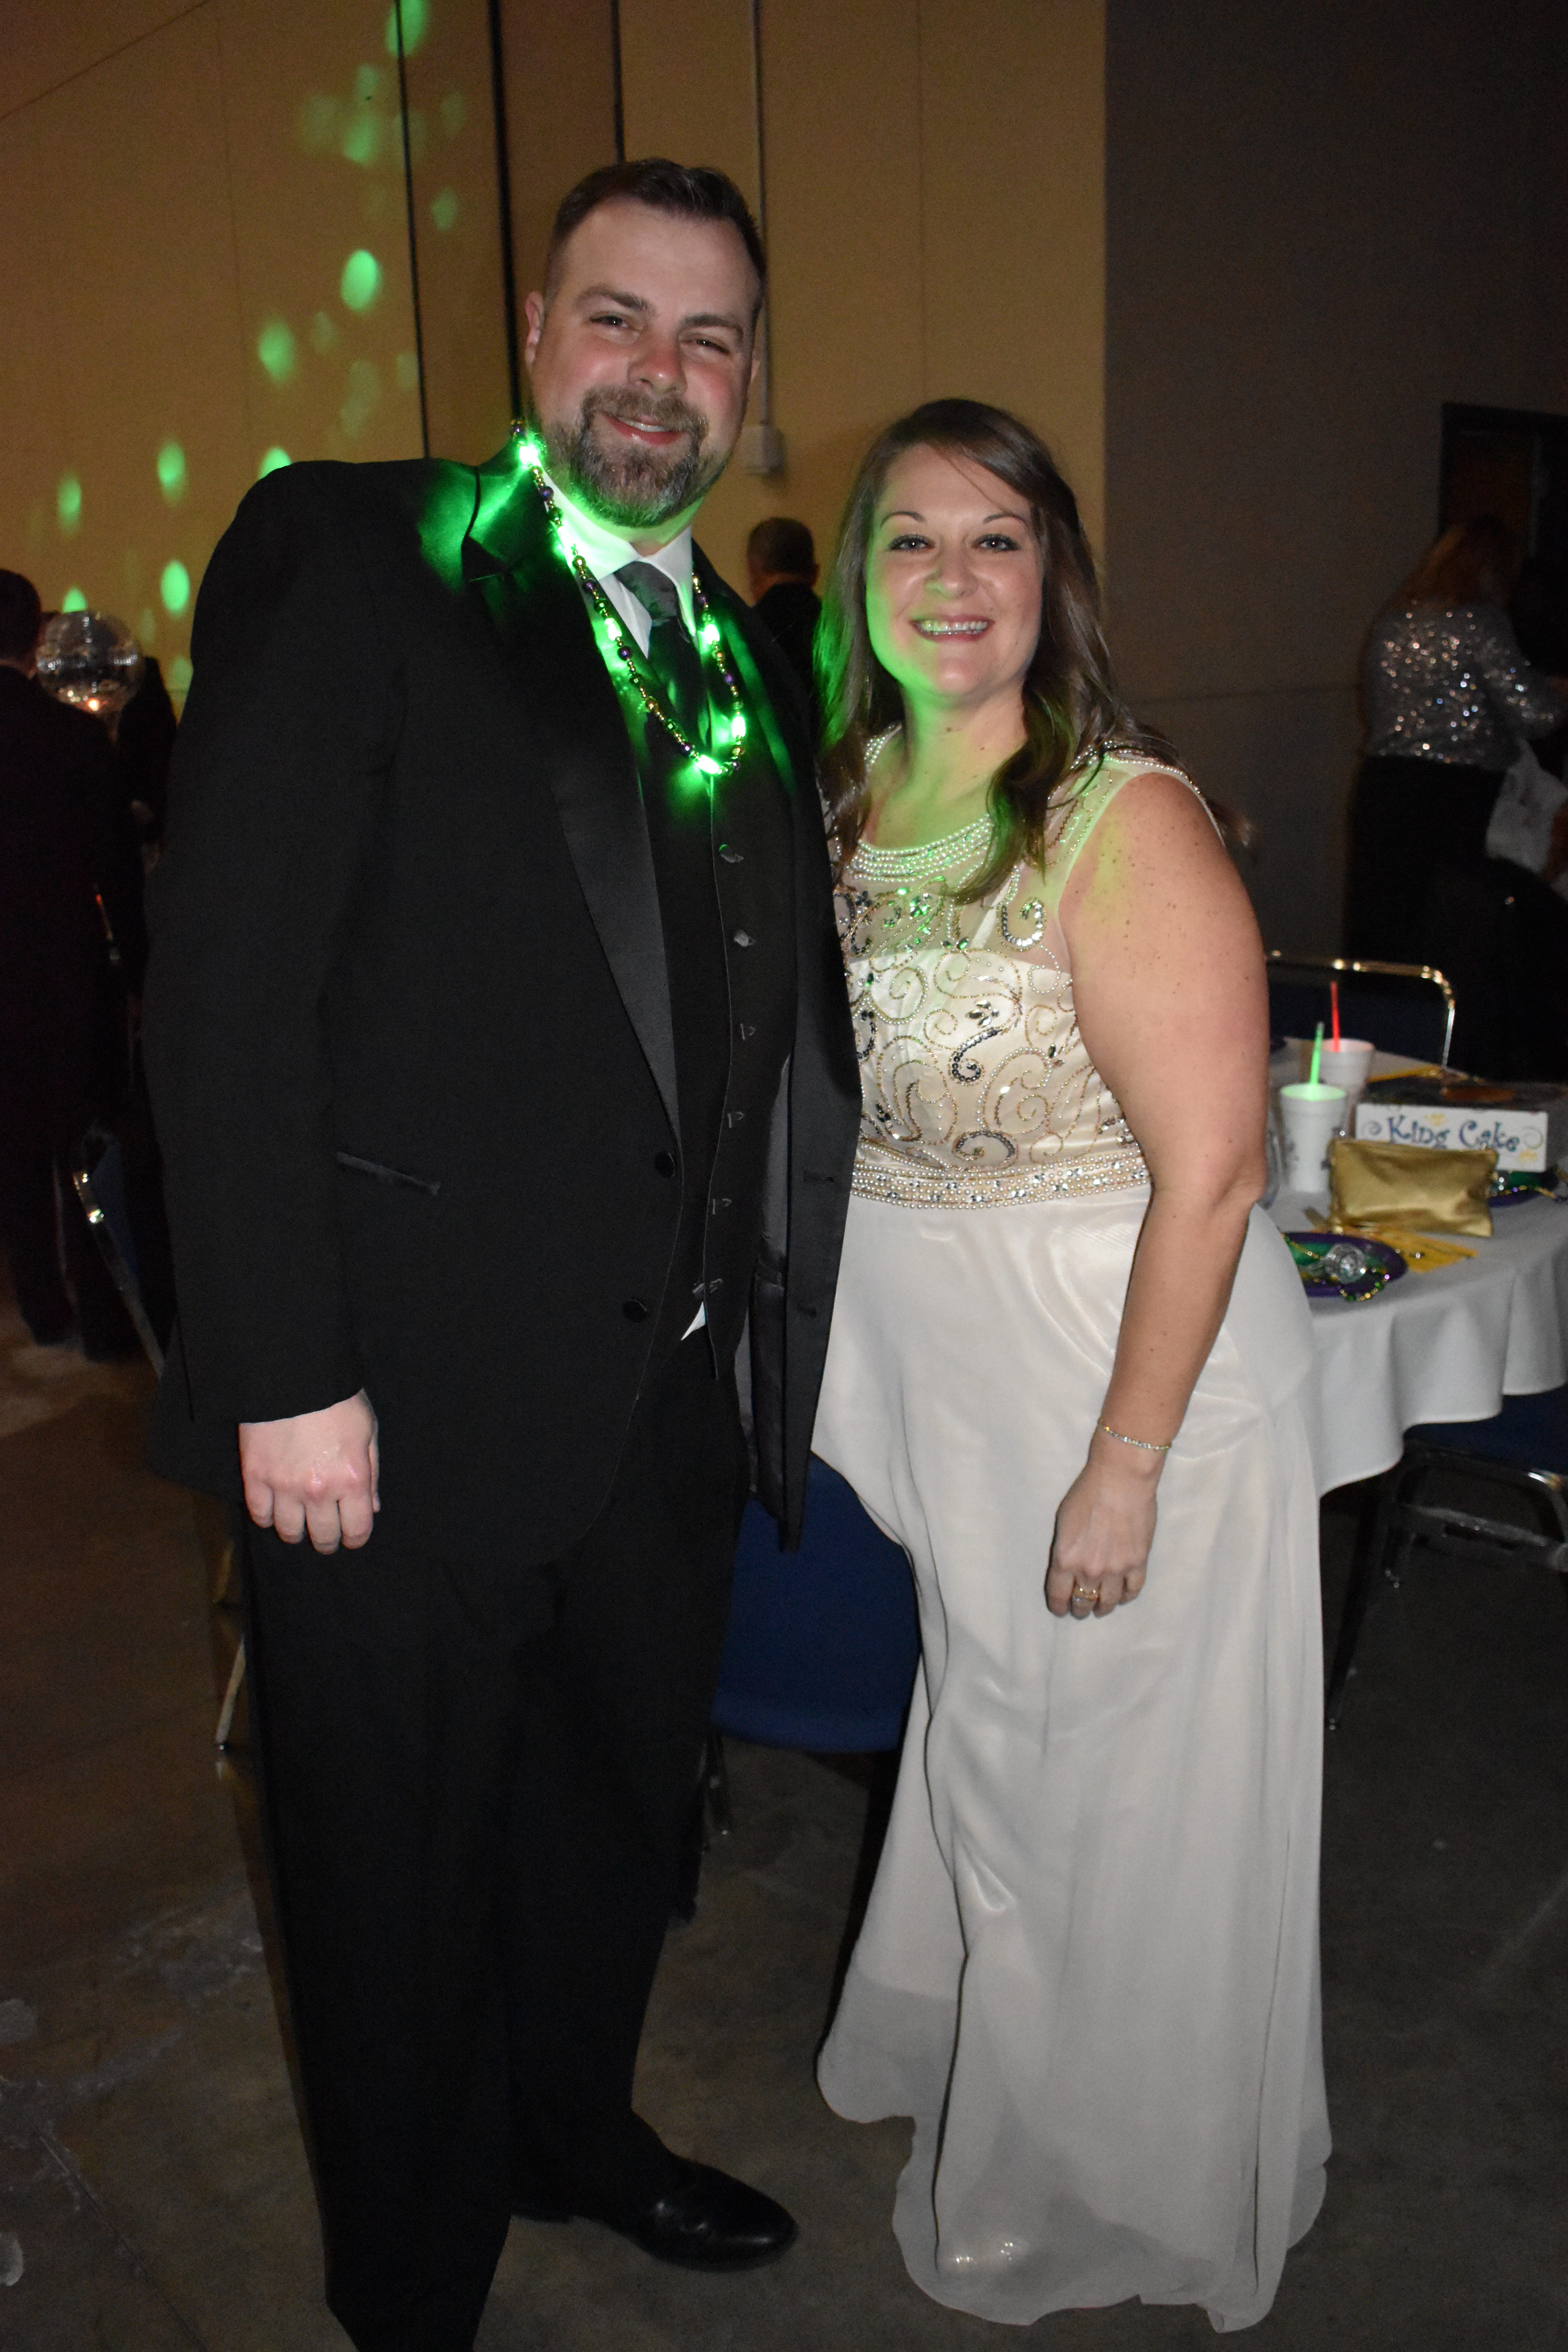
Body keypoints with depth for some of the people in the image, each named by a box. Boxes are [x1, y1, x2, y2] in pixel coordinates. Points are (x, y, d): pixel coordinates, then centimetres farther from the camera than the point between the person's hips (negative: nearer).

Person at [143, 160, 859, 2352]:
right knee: (403, 1889, 14)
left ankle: (574, 2127, 53)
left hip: (667, 1399, 6)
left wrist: (777, 1316, 8)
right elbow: (225, 983, -14)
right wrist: (284, 1369, -18)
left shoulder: (750, 662, 13)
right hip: (405, 1404, -6)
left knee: (620, 1816, 24)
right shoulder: (347, 552, -7)